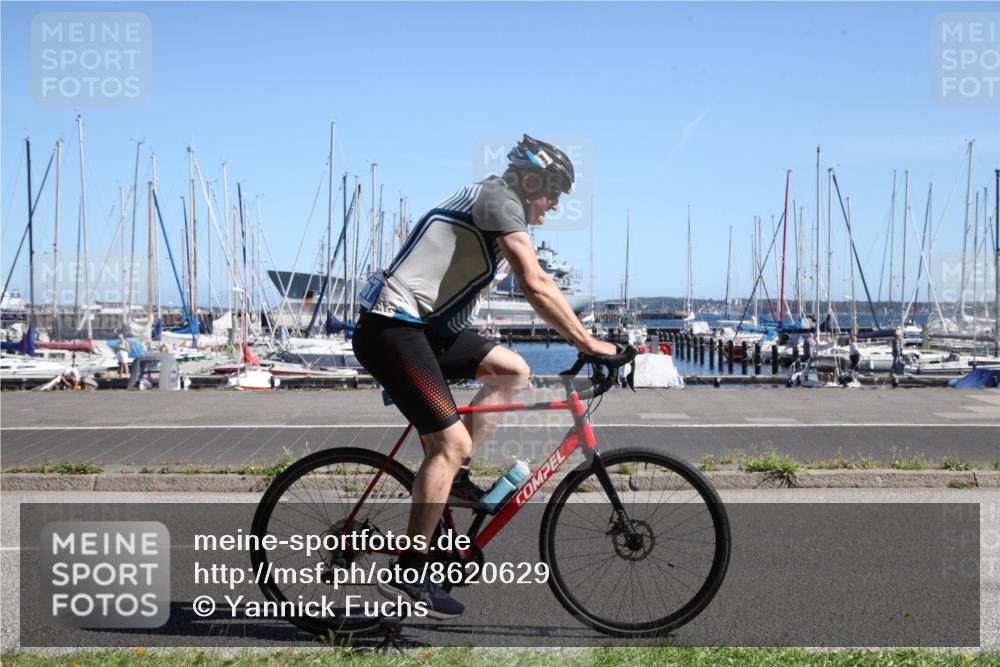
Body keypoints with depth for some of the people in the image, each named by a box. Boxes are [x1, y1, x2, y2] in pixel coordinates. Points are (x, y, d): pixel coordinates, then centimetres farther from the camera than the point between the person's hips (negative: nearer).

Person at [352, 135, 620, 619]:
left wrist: (579, 336, 21)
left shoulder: (501, 206, 19)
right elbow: (535, 288, -20)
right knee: (451, 440, -13)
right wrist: (586, 342, -16)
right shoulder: (499, 198, -12)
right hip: (392, 329, -10)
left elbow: (538, 282, 26)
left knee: (511, 370, 9)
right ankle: (407, 573, -8)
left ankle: (455, 478, 10)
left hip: (425, 326, 10)